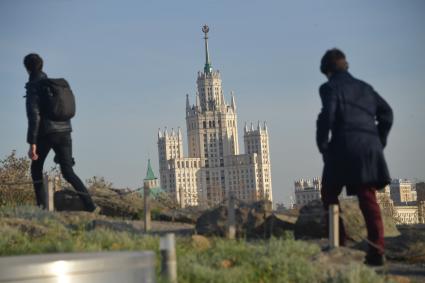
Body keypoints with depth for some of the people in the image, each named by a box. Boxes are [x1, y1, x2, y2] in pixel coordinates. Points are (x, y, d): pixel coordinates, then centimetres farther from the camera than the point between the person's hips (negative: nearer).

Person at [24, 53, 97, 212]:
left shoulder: (33, 87, -8)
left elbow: (34, 116, -17)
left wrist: (32, 143, -19)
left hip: (45, 133, -5)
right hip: (64, 132, 5)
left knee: (36, 168, 19)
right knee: (68, 172, 3)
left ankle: (41, 205, 13)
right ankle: (89, 205, -15)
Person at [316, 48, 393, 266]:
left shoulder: (330, 87, 3)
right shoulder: (364, 87, 20)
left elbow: (327, 115, -11)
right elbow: (386, 112, 14)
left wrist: (322, 144, -2)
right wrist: (379, 141, 17)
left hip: (344, 147, -5)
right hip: (370, 148, 5)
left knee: (329, 193, 11)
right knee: (368, 200, 3)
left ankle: (339, 243, 3)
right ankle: (376, 250, -8)